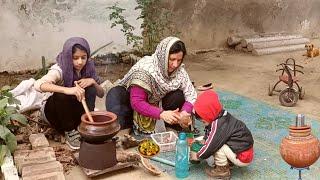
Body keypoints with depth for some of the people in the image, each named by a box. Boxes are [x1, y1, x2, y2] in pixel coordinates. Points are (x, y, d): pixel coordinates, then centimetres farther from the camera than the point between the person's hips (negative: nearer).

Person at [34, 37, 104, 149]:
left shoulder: (88, 68, -12)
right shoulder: (59, 70, -26)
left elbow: (101, 94, -7)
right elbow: (38, 85, -46)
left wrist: (93, 82, -28)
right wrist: (67, 89, -59)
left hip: (74, 111, 4)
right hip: (53, 111, -4)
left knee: (90, 88, -22)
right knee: (62, 95, -36)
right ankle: (69, 132, -19)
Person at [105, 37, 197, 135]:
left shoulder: (179, 70, -16)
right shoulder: (145, 68, -31)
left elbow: (191, 95, -16)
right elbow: (137, 102, -34)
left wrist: (184, 112, -37)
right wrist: (161, 114, -47)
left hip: (156, 103, 4)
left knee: (178, 96, -24)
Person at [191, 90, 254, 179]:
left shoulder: (218, 125, -27)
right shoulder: (220, 118, 1)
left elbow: (210, 145, -21)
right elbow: (208, 134, 16)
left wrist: (198, 155, -7)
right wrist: (202, 141, 2)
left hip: (243, 158, -10)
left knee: (217, 146, -19)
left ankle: (222, 170, -3)